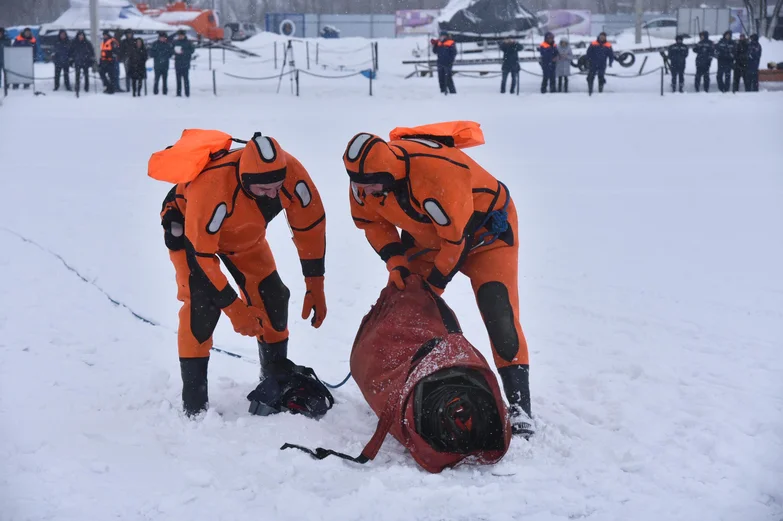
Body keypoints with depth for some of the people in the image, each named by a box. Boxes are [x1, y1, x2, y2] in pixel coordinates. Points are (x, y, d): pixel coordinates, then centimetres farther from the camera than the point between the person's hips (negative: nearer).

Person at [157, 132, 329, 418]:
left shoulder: (291, 172, -32)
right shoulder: (211, 188, -45)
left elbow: (310, 225, -15)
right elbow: (201, 253, -36)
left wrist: (315, 286, -12)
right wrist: (233, 308, -33)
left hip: (245, 232, 5)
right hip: (188, 225, -5)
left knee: (272, 297, -2)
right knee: (202, 305, -19)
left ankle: (277, 375, 20)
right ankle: (194, 403, -11)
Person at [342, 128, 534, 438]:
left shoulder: (436, 174, -41)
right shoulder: (366, 176, -18)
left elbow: (457, 238, -31)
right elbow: (371, 219, 1)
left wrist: (434, 284, -19)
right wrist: (394, 259, -14)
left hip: (484, 229, -7)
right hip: (427, 235, 7)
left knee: (500, 315, -18)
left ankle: (519, 406, -16)